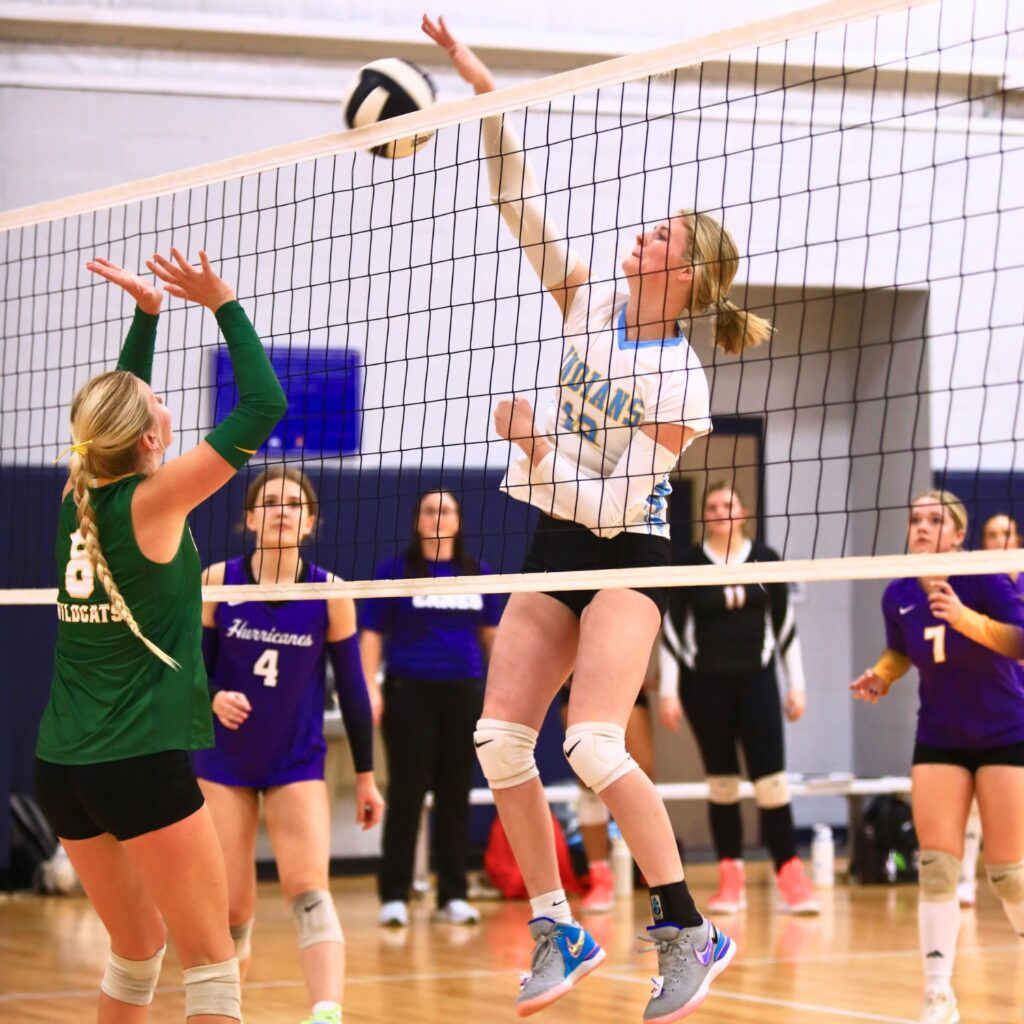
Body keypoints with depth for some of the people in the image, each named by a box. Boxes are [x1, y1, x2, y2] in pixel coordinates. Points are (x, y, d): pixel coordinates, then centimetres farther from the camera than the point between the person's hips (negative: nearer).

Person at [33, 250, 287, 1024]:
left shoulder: (81, 497, 5)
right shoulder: (150, 502, -12)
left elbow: (118, 408, 24)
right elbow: (262, 407, -11)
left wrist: (149, 312, 21)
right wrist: (224, 305, -5)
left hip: (61, 766, 8)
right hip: (142, 762, -8)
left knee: (137, 949, 20)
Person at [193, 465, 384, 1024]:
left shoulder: (330, 593, -7)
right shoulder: (217, 581, -6)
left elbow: (352, 688, 1)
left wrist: (365, 776, 4)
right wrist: (214, 699, -24)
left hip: (298, 764, -1)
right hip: (223, 763, 1)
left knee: (308, 890, -20)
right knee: (231, 912, 1)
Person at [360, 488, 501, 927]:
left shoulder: (477, 572, 10)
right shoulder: (395, 570, 2)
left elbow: (491, 632, 15)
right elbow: (372, 632, 1)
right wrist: (370, 689, -8)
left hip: (463, 693, 3)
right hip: (409, 693, -3)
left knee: (455, 795, 4)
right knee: (406, 794, -4)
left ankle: (453, 896, 9)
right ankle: (394, 896, 0)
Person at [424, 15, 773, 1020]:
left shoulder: (679, 382, -14)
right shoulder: (591, 304, 3)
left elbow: (616, 505, -19)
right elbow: (520, 203, 0)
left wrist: (535, 450, -22)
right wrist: (482, 90, -6)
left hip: (625, 556, -7)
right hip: (554, 552, 7)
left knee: (593, 743, -22)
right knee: (499, 737, -4)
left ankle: (688, 933, -13)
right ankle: (558, 933, 5)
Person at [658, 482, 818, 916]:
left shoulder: (765, 559, 3)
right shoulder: (689, 563, 0)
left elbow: (784, 624, 7)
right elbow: (671, 629, 1)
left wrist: (796, 685, 5)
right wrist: (668, 690, -3)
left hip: (755, 679, 0)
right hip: (704, 684, 0)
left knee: (770, 777, -9)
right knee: (721, 780, 4)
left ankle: (790, 876, -7)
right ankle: (730, 881, 9)